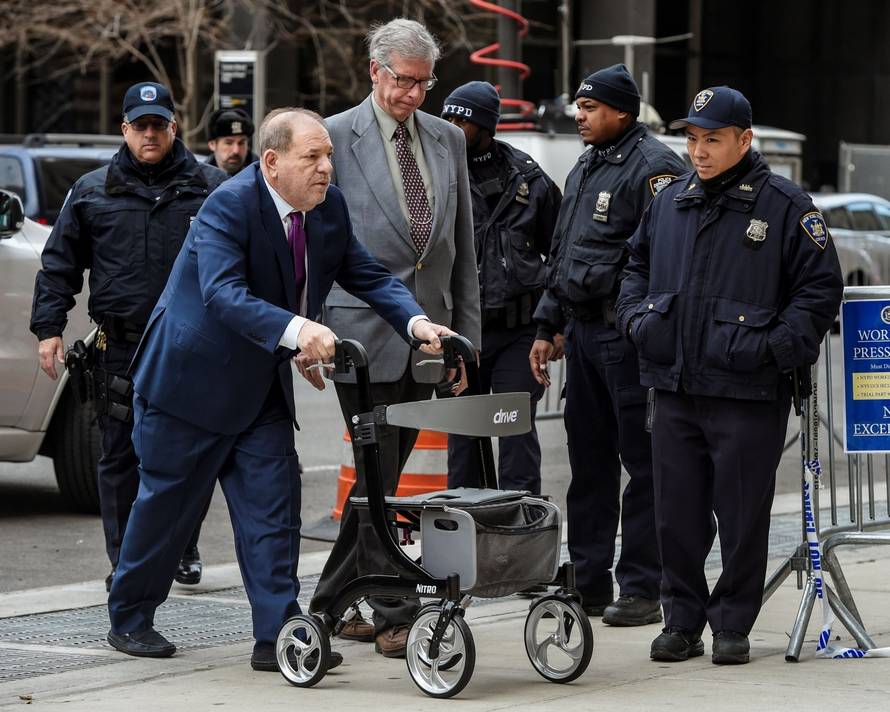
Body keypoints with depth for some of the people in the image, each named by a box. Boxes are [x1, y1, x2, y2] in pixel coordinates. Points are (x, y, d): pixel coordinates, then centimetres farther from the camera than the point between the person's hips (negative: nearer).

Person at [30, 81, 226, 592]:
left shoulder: (211, 189, 6)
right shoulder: (93, 192, 8)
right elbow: (60, 264, 11)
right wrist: (49, 328, 3)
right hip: (121, 350, 1)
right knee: (121, 456, 3)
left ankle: (184, 550, 21)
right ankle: (126, 562, 11)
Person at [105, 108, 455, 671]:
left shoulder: (329, 207, -1)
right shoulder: (230, 205, -24)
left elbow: (368, 276, 1)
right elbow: (223, 292, -37)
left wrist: (417, 323, -19)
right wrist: (295, 330, -51)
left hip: (261, 384, 6)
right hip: (191, 377, -6)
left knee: (273, 503, -2)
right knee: (167, 503, 6)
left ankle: (278, 634, -2)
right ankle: (129, 619, 23)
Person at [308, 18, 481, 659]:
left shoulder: (448, 139, 12)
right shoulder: (334, 137, -4)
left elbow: (463, 243, 15)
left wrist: (467, 330, 12)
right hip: (363, 330, -5)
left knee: (384, 476, 10)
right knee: (376, 478, -5)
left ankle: (336, 602, 21)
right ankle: (392, 617, -2)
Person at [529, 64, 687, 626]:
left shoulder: (653, 167, -10)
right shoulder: (585, 168, 19)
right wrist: (547, 326, 22)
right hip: (582, 329, 9)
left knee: (643, 461, -4)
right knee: (589, 459, 12)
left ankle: (641, 589, -1)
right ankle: (588, 582, 19)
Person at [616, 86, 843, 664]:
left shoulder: (785, 206, -4)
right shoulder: (670, 202, 12)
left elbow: (821, 287, -3)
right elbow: (638, 265, 27)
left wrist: (779, 346, -12)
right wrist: (637, 316, 9)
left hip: (749, 394, -5)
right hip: (675, 389, 5)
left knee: (742, 515, 1)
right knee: (677, 514, 8)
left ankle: (733, 626, 12)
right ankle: (682, 622, 18)